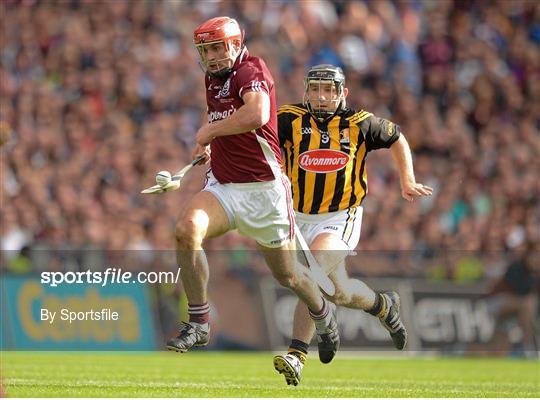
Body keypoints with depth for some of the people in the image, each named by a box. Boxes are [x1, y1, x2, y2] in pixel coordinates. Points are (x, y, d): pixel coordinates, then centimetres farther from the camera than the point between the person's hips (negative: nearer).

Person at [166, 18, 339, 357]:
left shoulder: (251, 70, -14)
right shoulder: (213, 79, 11)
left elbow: (257, 114, -35)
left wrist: (210, 130, -22)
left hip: (264, 190, -6)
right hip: (223, 187, 6)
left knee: (287, 275, 9)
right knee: (187, 229, -26)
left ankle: (323, 311, 43)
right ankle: (198, 325, -20)